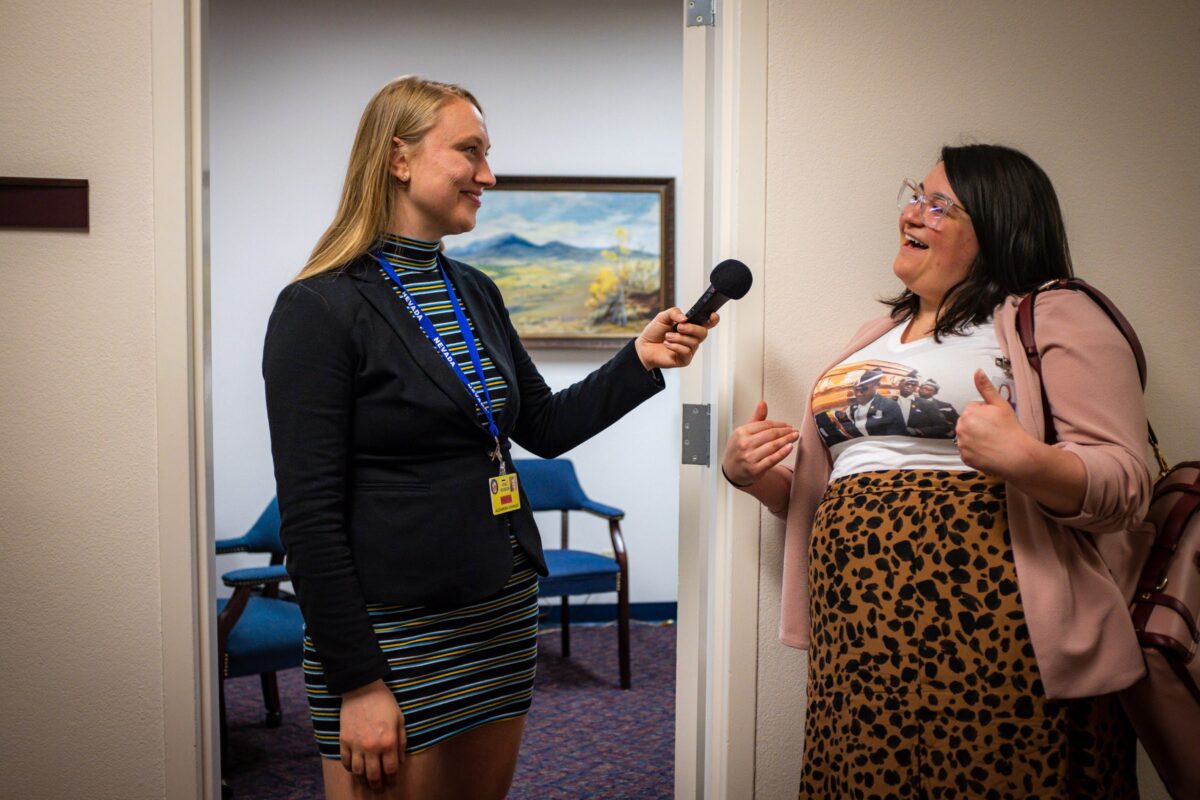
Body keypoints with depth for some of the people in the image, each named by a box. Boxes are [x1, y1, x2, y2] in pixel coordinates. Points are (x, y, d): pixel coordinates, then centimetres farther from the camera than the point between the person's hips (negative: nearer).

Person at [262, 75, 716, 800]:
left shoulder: (477, 293, 9)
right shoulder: (321, 308, -13)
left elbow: (545, 427, 16)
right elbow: (310, 516, -16)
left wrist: (641, 359, 2)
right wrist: (358, 684, -16)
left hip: (505, 617, 7)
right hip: (395, 633, -7)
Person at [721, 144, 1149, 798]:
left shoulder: (1054, 317, 2)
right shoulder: (877, 338, 21)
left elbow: (1125, 486, -7)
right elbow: (814, 492, 24)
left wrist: (1023, 460, -25)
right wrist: (750, 474, 6)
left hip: (987, 635, -5)